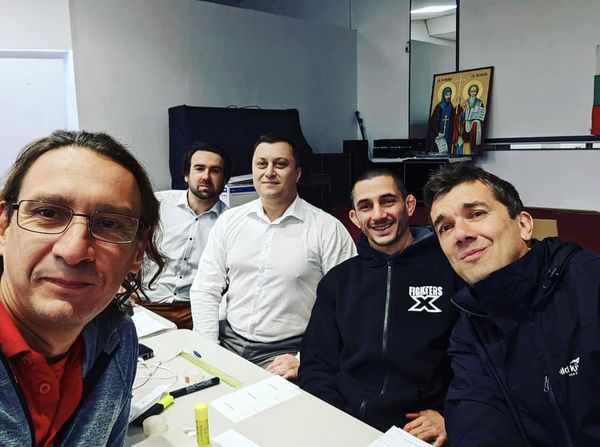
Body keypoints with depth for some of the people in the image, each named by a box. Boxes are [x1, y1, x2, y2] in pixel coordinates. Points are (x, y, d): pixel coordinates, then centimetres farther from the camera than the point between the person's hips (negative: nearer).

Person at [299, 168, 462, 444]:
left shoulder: (451, 269, 1)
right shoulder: (338, 280, 12)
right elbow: (316, 363, 11)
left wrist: (451, 416, -9)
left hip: (420, 429, -2)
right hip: (342, 423, 2)